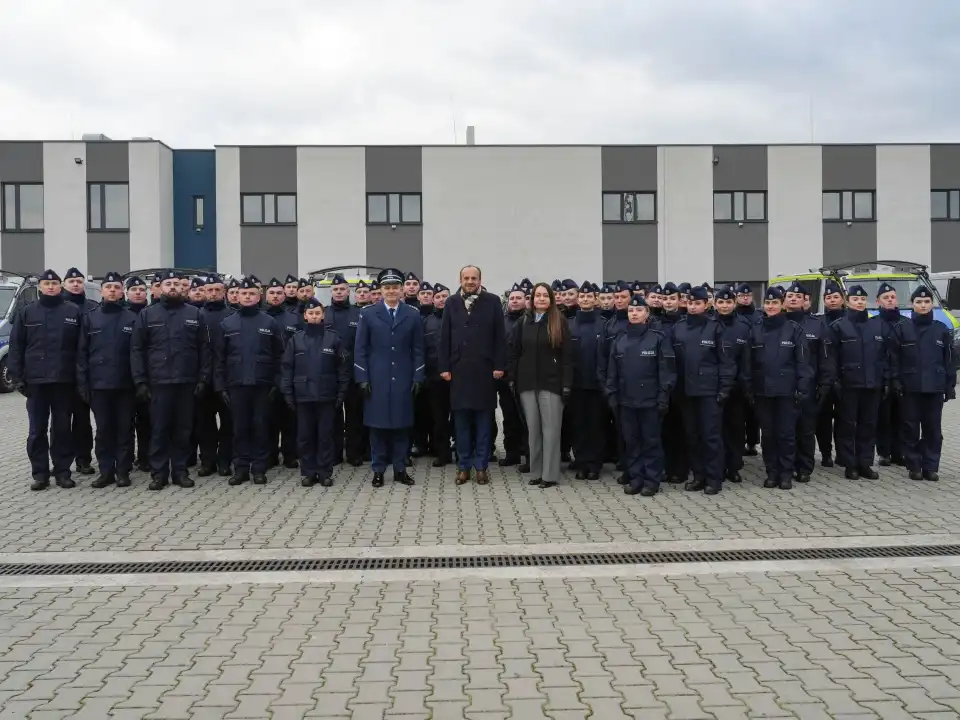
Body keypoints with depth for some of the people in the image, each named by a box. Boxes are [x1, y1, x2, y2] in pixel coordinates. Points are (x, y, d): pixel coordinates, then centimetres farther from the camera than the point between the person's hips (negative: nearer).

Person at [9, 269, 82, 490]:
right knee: (37, 430, 5)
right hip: (36, 381, 1)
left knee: (62, 428, 6)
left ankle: (63, 471, 14)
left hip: (65, 380, -1)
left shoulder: (74, 312, 3)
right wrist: (17, 376, -3)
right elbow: (16, 347, 4)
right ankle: (40, 473, 12)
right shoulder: (26, 312, 6)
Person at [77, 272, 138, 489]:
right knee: (103, 429, 6)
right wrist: (82, 383, -2)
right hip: (99, 383, 1)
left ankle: (123, 471, 12)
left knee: (125, 428, 5)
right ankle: (106, 471, 14)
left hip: (125, 383, -1)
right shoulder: (90, 317, 6)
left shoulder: (132, 318, 3)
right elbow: (82, 352, 5)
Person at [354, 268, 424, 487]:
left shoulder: (413, 315, 6)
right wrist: (362, 378, -5)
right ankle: (378, 470, 11)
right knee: (378, 424, 2)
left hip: (403, 379, 1)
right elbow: (360, 349, 2)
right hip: (377, 379, -1)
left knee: (402, 424, 4)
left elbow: (418, 350, 6)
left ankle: (400, 469, 13)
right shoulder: (368, 314, 3)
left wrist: (417, 377, 0)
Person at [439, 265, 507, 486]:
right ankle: (463, 466, 13)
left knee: (483, 420, 4)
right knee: (461, 420, 5)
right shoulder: (451, 303, 7)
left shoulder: (492, 301, 2)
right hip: (458, 370, 1)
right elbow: (445, 337, 5)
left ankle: (481, 466, 11)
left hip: (484, 369, -1)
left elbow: (499, 336, 0)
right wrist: (444, 367, -1)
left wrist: (499, 365, -6)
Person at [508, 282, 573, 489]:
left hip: (551, 383, -3)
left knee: (550, 429, -1)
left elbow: (567, 355, -4)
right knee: (533, 429, 7)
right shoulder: (524, 322, 8)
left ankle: (550, 474, 3)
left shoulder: (559, 322, -1)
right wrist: (512, 378, 2)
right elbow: (514, 352, 9)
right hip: (527, 382, 3)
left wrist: (567, 384, -10)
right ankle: (536, 472, 15)